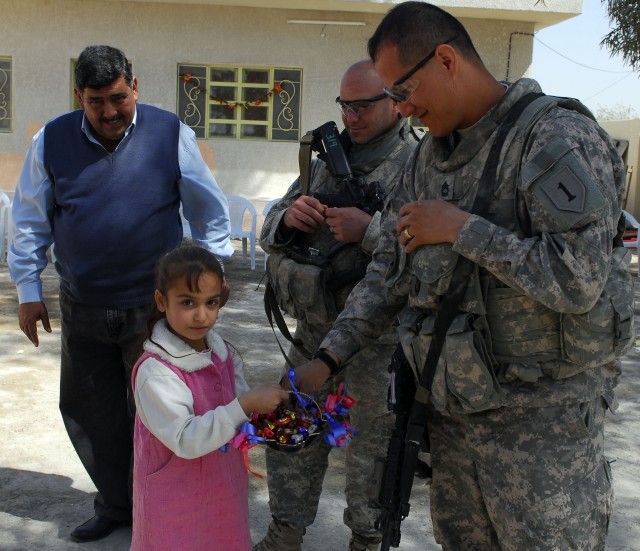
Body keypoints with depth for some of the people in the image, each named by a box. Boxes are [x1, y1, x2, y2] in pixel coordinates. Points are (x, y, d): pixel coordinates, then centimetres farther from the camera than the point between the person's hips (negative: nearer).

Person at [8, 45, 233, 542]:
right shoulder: (52, 141, 0)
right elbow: (30, 219, 7)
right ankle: (115, 506, 36)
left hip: (154, 305, -3)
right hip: (82, 308, 3)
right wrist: (28, 288, 6)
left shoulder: (171, 134, -6)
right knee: (88, 411, 14)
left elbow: (208, 209, 3)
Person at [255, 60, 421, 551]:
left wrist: (369, 230, -26)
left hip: (378, 338, -6)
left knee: (373, 443, 10)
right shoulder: (327, 159, 11)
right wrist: (288, 217, -10)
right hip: (313, 329, 7)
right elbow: (271, 232, 12)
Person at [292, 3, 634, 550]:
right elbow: (389, 274, 11)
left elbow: (577, 280, -27)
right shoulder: (429, 156, 9)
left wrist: (461, 228, -19)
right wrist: (328, 360, 3)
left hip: (540, 418, -7)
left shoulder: (558, 136, -15)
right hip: (452, 411, 7)